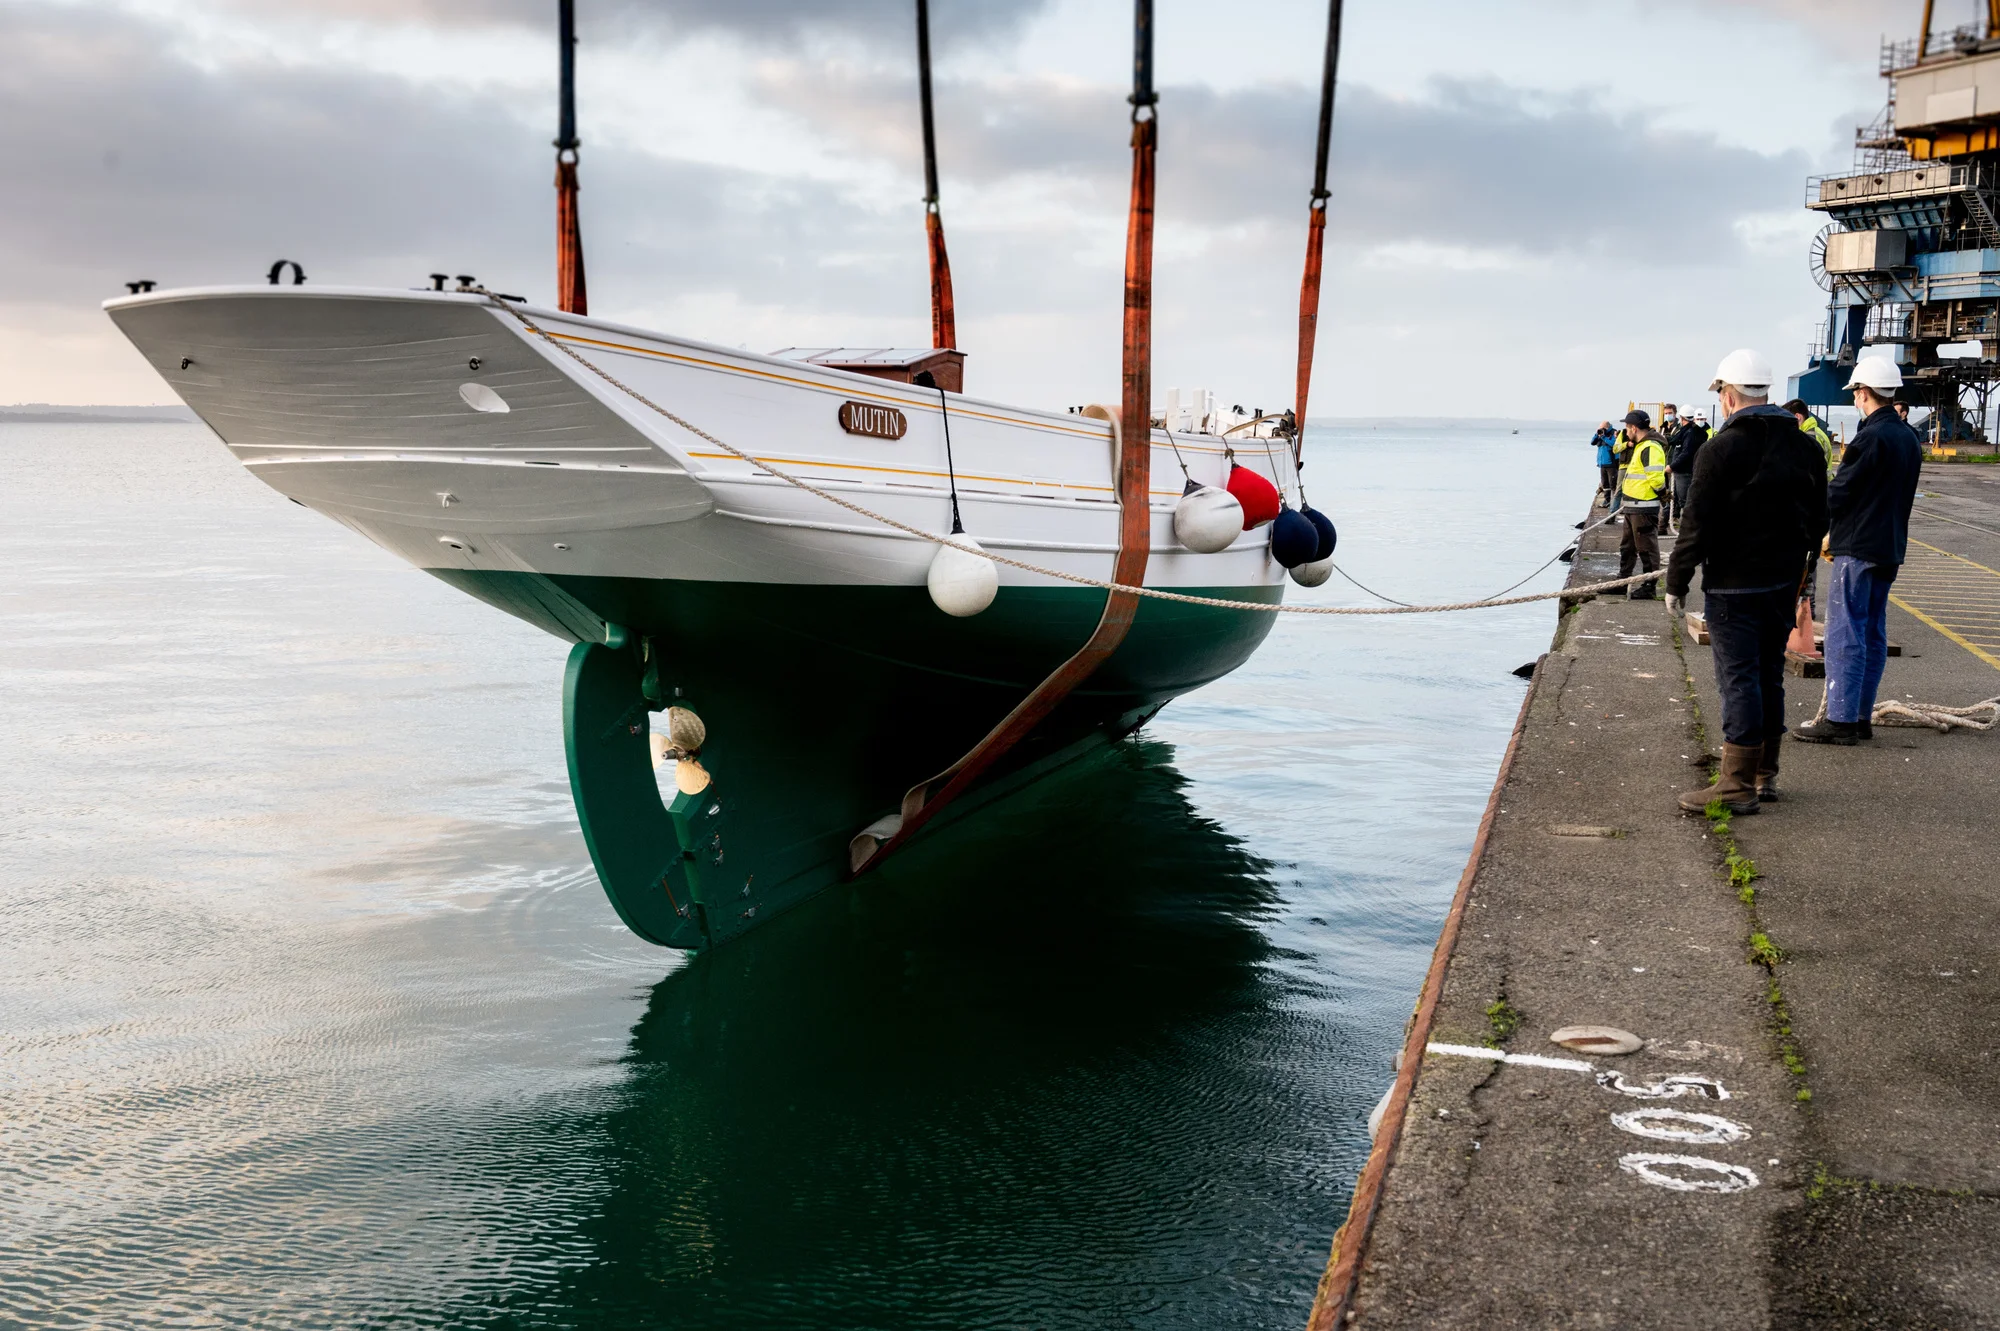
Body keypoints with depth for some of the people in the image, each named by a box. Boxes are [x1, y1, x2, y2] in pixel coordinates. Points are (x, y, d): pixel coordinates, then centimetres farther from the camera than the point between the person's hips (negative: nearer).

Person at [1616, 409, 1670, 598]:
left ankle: (1648, 588, 1)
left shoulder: (1650, 448, -18)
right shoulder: (1641, 446, 15)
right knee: (1627, 547, 19)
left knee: (1646, 549, -4)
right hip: (1633, 507, 11)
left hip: (1644, 508, -11)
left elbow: (1656, 479, -24)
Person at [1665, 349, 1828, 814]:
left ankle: (1737, 785, -1)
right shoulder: (1805, 447, 8)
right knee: (1769, 675, 15)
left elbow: (1696, 526, -15)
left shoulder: (1721, 449, -15)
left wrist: (1676, 582, -7)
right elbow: (1817, 519, 14)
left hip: (1734, 585, -7)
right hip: (1784, 582, 7)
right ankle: (1765, 775, 23)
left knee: (1738, 680, -4)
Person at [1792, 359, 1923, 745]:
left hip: (1858, 548, -9)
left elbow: (1838, 494, -16)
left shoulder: (1871, 438, -17)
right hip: (1890, 548, 9)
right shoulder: (1909, 438, 11)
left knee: (1845, 633, -6)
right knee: (1873, 633, 12)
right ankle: (1861, 717, 17)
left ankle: (1841, 719, -6)